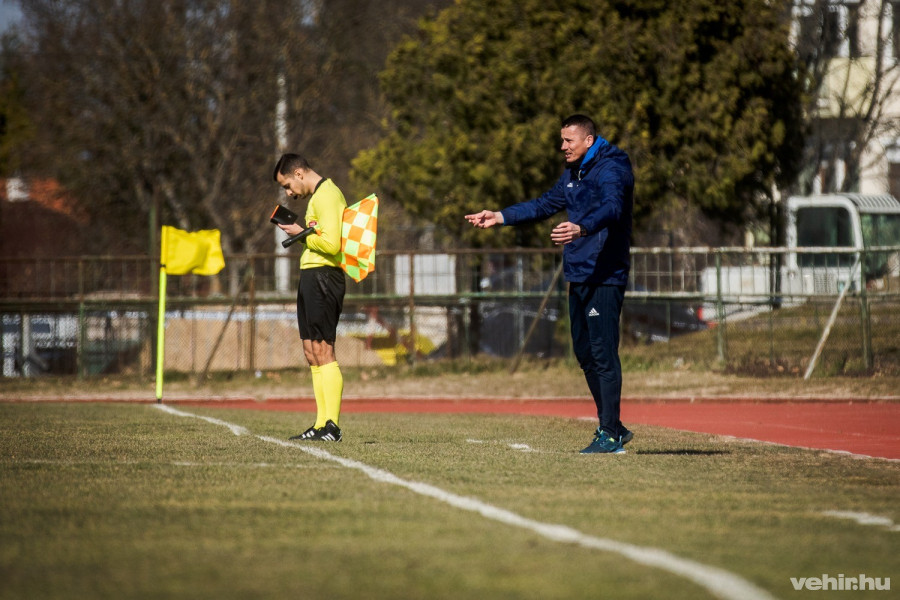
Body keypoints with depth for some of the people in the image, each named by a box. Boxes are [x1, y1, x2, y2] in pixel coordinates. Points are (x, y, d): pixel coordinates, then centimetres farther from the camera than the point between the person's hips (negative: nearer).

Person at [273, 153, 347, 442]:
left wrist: (301, 233, -9)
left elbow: (331, 243, -21)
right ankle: (321, 425, 13)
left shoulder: (326, 195, -12)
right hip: (311, 276, 11)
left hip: (323, 277, -11)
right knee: (312, 353, 11)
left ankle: (332, 426, -14)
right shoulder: (319, 195, 21)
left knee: (322, 350, -12)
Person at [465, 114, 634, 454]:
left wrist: (581, 229, -48)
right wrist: (500, 217, 25)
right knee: (585, 353, 11)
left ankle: (611, 435, -10)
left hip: (605, 276, -10)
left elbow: (612, 208, -30)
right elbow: (545, 205, 31)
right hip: (578, 275, 10)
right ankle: (612, 428, 20)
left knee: (603, 353, -12)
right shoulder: (573, 174, 19)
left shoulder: (611, 169, -12)